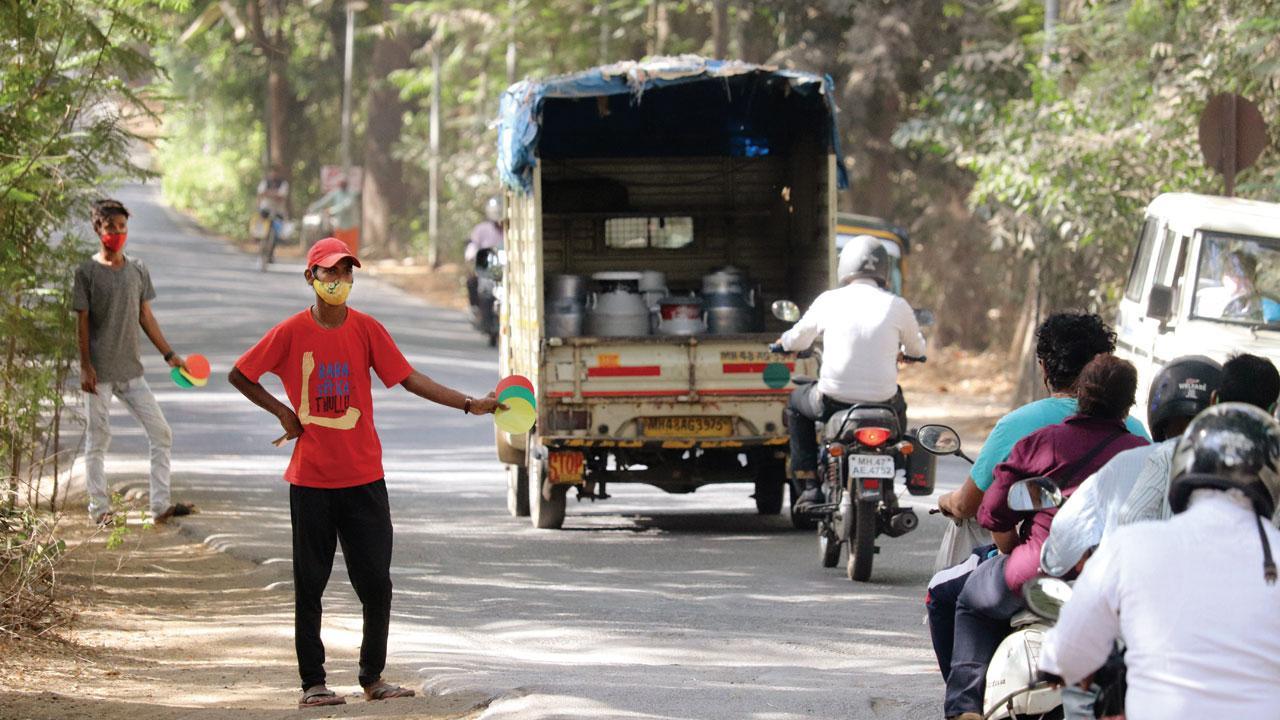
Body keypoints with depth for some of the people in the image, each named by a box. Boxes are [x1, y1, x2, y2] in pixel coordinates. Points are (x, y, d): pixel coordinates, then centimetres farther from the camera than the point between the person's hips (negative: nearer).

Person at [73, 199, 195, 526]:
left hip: (131, 370, 5)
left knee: (161, 434, -1)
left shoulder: (138, 270, 9)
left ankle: (160, 505, 2)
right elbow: (82, 322, -6)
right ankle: (99, 508, 11)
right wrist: (86, 366, -12)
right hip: (99, 373, -5)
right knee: (97, 440, 2)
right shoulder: (87, 272, -4)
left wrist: (169, 354, 11)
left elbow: (145, 317, 14)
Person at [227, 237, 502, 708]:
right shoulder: (291, 333, -3)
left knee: (376, 582, 2)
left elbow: (409, 378, 0)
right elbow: (239, 376, 6)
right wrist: (283, 413, -1)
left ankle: (373, 677, 15)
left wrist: (469, 404, -8)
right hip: (311, 479, -2)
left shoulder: (366, 329, 1)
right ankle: (312, 683, 11)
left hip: (364, 478, 2)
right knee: (310, 585, 3)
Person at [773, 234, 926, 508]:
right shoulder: (897, 306, -2)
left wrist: (783, 342, 39)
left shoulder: (829, 301, -2)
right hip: (881, 400, 1)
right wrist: (904, 349, 43)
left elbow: (797, 340, 14)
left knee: (796, 403, 31)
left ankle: (810, 487, 20)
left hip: (833, 399, -1)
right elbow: (917, 349, 17)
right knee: (899, 407, 37)